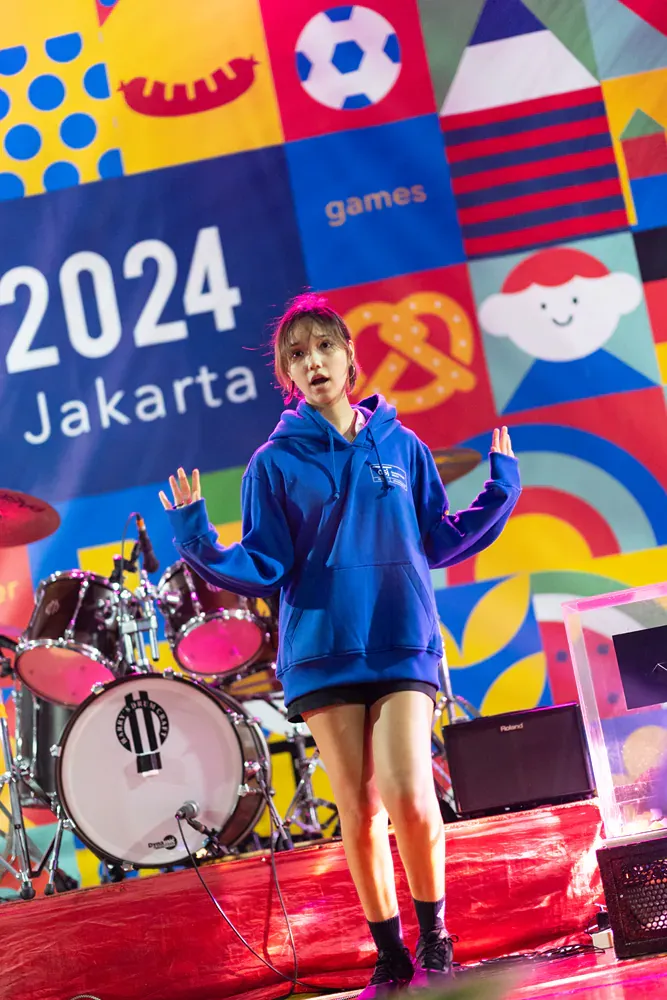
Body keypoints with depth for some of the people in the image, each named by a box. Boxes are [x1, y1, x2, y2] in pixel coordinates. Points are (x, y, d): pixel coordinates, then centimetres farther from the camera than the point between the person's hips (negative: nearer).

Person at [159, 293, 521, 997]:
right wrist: (201, 545, -15)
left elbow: (437, 542, 14)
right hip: (323, 651, 0)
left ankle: (435, 937, 8)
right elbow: (265, 567, 0)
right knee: (358, 812, 2)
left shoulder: (401, 446, 9)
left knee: (409, 800, -14)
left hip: (403, 643, 0)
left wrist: (501, 490, 6)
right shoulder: (275, 463, 4)